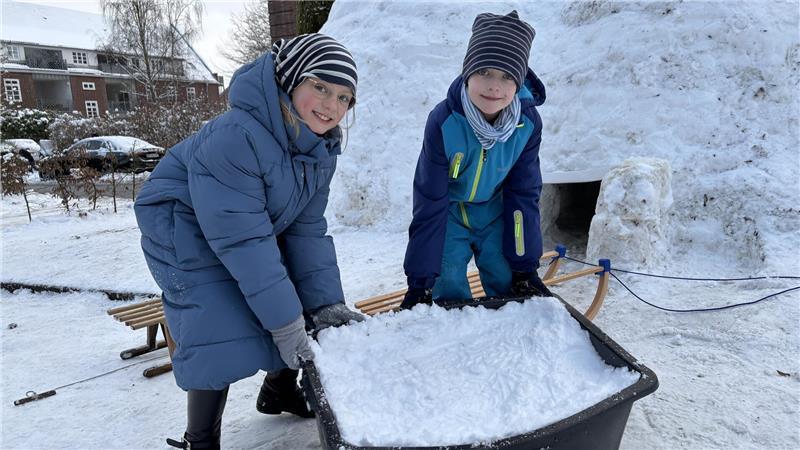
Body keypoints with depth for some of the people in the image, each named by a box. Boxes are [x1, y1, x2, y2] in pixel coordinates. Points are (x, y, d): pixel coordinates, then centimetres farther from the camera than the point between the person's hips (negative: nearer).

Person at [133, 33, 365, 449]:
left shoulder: (320, 144, -10)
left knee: (308, 309, 9)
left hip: (255, 231, 8)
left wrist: (326, 301, -15)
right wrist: (283, 321, -32)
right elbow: (240, 237, -36)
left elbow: (307, 228, -9)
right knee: (221, 338, -16)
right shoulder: (234, 136, -35)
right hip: (187, 232, -7)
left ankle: (280, 391, 35)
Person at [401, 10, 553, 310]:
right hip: (447, 208, -2)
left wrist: (524, 267, -11)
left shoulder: (528, 122, -23)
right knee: (447, 281, -9)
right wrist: (420, 279, -24)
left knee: (505, 278, -2)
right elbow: (429, 202, -26)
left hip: (495, 208, 2)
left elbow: (523, 194, -12)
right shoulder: (443, 121, -31)